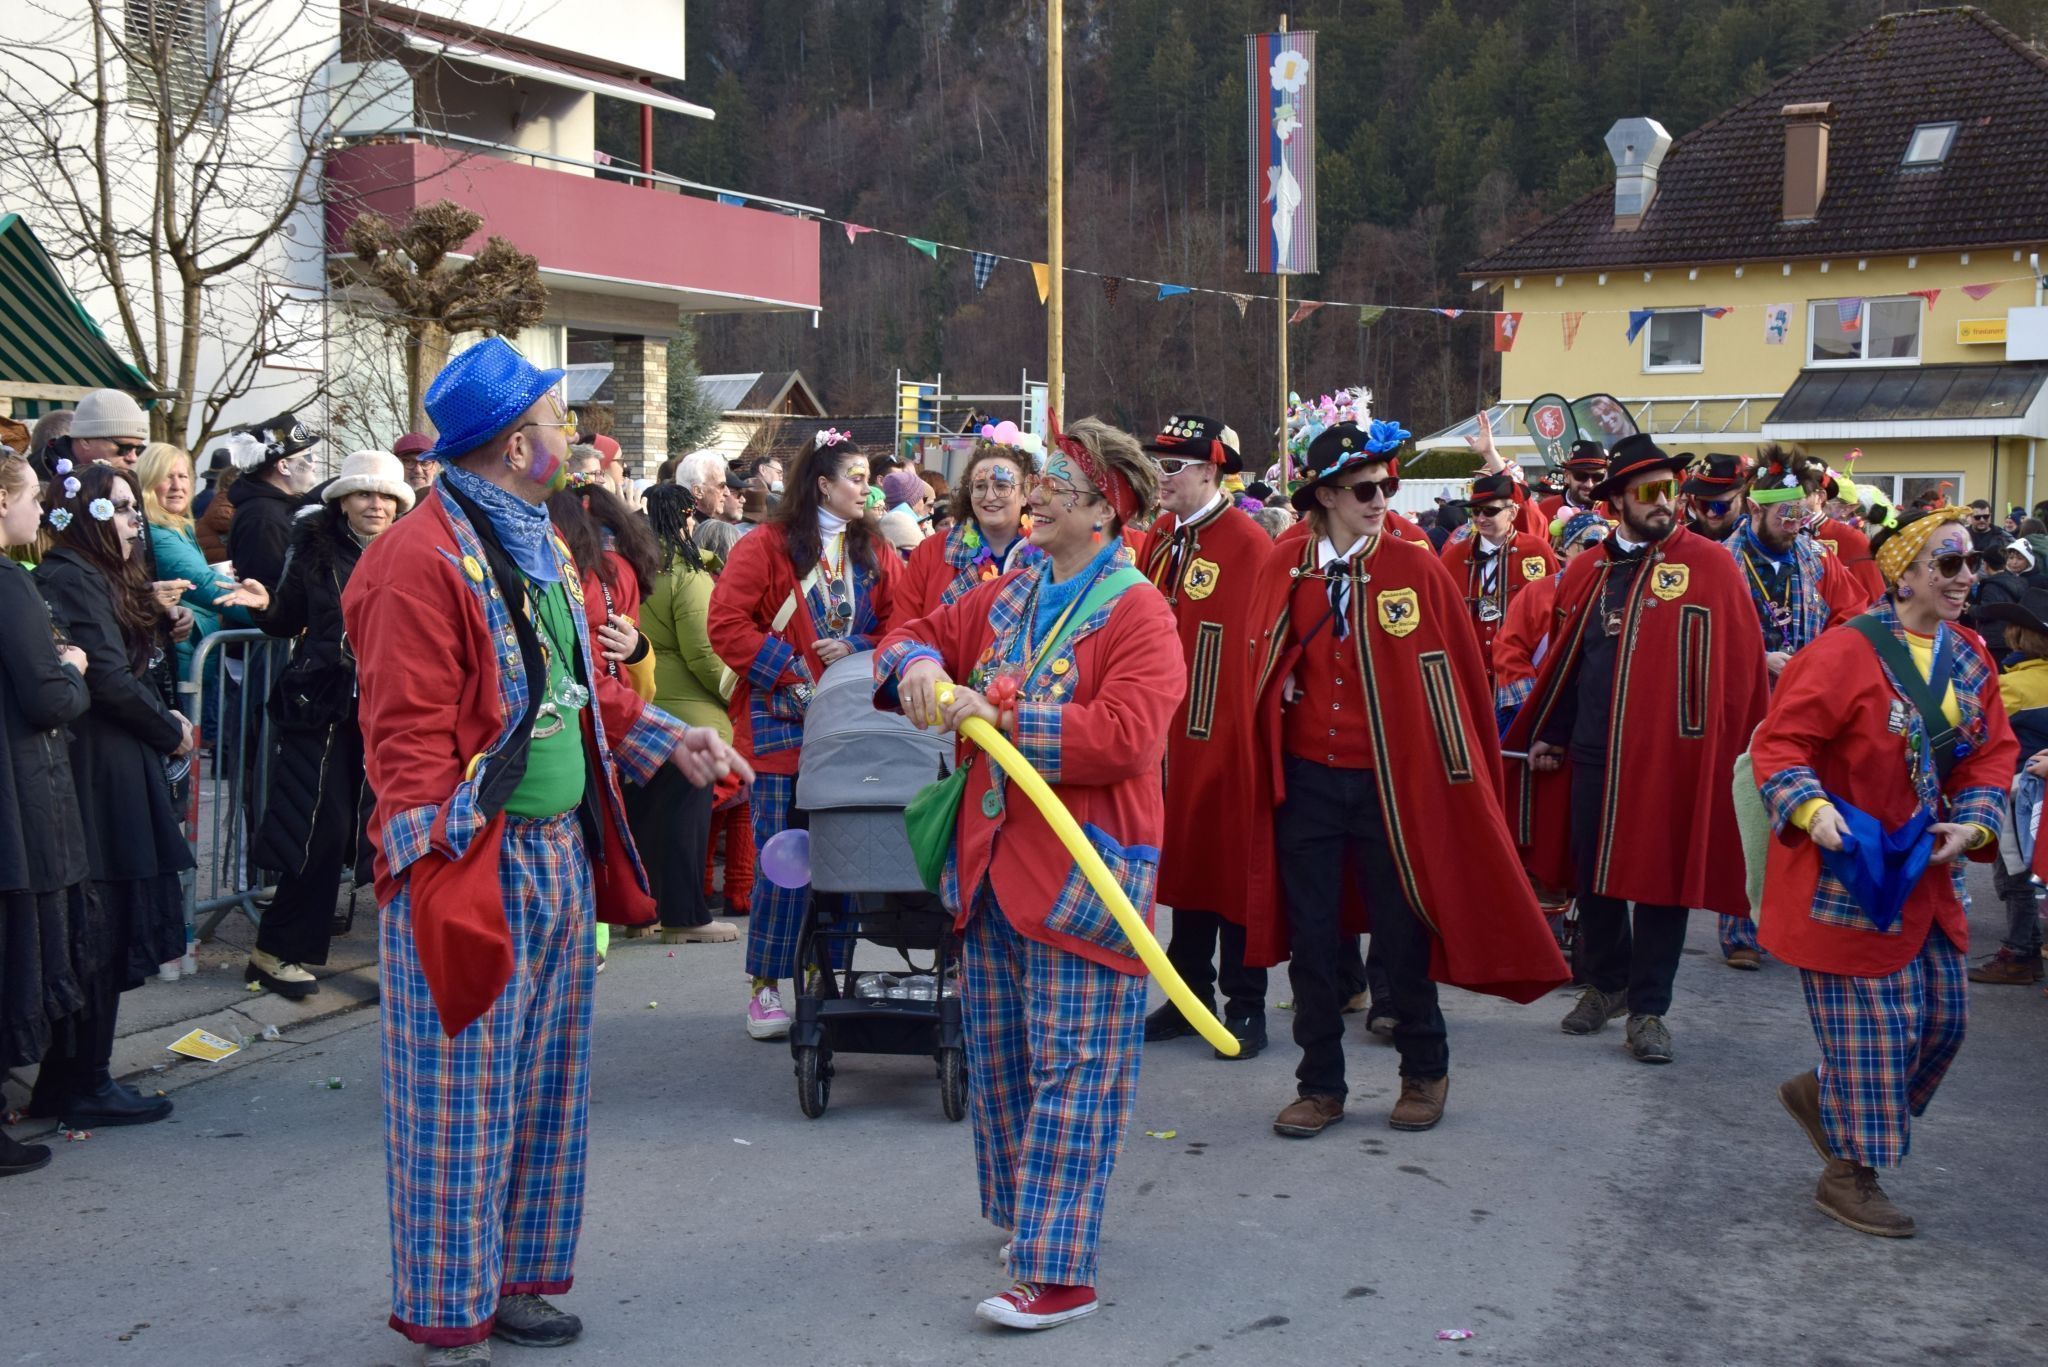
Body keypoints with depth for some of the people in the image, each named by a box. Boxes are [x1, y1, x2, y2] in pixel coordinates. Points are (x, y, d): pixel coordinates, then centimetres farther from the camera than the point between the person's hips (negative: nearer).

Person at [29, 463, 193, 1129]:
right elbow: (109, 680, -16)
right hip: (98, 774, -10)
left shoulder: (102, 578, 19)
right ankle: (82, 1088, 6)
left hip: (114, 770, 10)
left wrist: (164, 723, 2)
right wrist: (170, 731, -3)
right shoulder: (71, 580, -12)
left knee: (104, 934, 12)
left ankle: (73, 1082, 19)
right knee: (99, 933, -3)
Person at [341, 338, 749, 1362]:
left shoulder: (538, 548, 14)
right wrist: (444, 881, -24)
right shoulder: (424, 560, -16)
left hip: (561, 857, 9)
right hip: (473, 867, -9)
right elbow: (407, 738, -19)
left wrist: (665, 739, 12)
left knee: (546, 1087, 17)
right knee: (463, 1098, 1)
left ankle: (514, 1279, 32)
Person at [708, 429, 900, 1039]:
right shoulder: (766, 546, -3)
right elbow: (726, 623, -10)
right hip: (782, 724, -4)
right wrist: (787, 670, -15)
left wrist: (856, 651, -9)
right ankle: (764, 988, 9)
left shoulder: (876, 554, 11)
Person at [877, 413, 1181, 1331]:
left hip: (1083, 873, -8)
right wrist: (917, 667, -4)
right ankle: (1020, 1210, 35)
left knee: (1070, 1069, -4)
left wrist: (1001, 719, -22)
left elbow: (1126, 736, -23)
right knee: (996, 1056, 17)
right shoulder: (1007, 596, 12)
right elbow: (916, 634, 21)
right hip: (992, 865, 8)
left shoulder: (1137, 614, -11)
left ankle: (1057, 1271, -1)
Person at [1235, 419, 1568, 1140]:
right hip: (1305, 780, 2)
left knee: (1400, 935, 7)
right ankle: (1320, 1086, 21)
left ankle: (1424, 1073, 28)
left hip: (1392, 781, -2)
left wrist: (1463, 774, -1)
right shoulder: (1281, 571, 0)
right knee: (1310, 938, 7)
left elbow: (1456, 675, -2)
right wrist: (1265, 769, 6)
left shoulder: (1416, 568, -6)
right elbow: (1263, 674, 8)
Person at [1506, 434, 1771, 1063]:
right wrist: (1546, 734, 13)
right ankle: (1606, 982, 31)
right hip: (1592, 751, 4)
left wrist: (1732, 742, -9)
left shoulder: (1710, 565, -4)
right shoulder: (1586, 571, 9)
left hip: (1671, 753, -4)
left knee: (1662, 878, 2)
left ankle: (1648, 1007, 14)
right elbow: (1562, 659, 15)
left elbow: (1741, 660, -6)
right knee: (1592, 869, 11)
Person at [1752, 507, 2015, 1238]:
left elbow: (1992, 755, 8)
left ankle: (1820, 1093, 34)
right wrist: (1812, 810, -31)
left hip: (1927, 873, 8)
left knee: (1942, 1015, 12)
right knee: (1872, 1020, -3)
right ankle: (1848, 1175, 14)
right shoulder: (1845, 653, -17)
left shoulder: (1969, 658, 6)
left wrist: (1973, 825, -8)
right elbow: (1778, 745, -16)